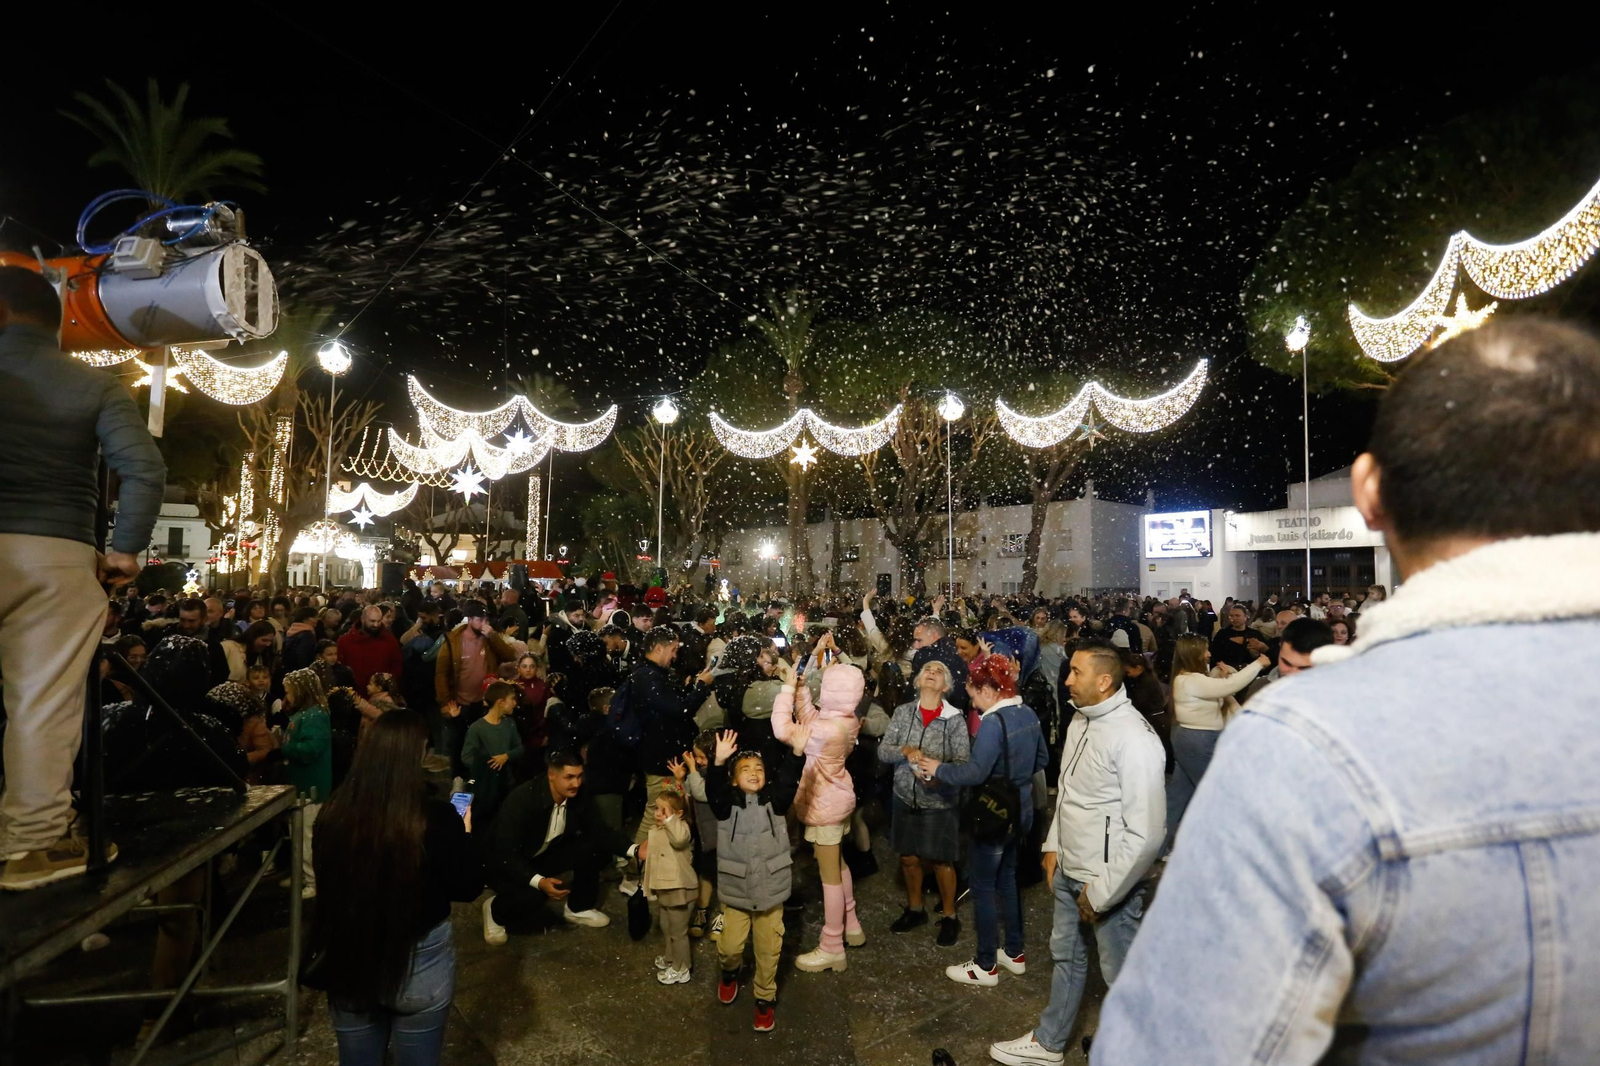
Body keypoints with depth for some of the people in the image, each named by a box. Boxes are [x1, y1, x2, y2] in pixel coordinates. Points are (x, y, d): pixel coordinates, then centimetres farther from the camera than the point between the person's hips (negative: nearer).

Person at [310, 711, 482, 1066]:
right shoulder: (436, 818, -24)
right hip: (419, 963, -3)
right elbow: (468, 887, -11)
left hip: (347, 960, 3)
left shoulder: (334, 813, -13)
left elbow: (324, 878, 6)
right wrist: (463, 832, 3)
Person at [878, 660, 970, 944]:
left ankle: (949, 916, 31)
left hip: (940, 801, -3)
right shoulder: (902, 712, -2)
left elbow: (963, 762, -11)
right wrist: (905, 751, -22)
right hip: (906, 798, 3)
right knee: (908, 857, 16)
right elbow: (882, 751, -3)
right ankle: (915, 909, 38)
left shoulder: (955, 718, -9)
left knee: (941, 860, 9)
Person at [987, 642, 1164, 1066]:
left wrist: (1102, 892, -18)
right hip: (1069, 871, 8)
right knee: (1065, 956, 23)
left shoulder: (1133, 738, -24)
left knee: (1122, 975, 10)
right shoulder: (1080, 721, 2)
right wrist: (1053, 846, 12)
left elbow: (1146, 832, -25)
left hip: (1110, 882, -8)